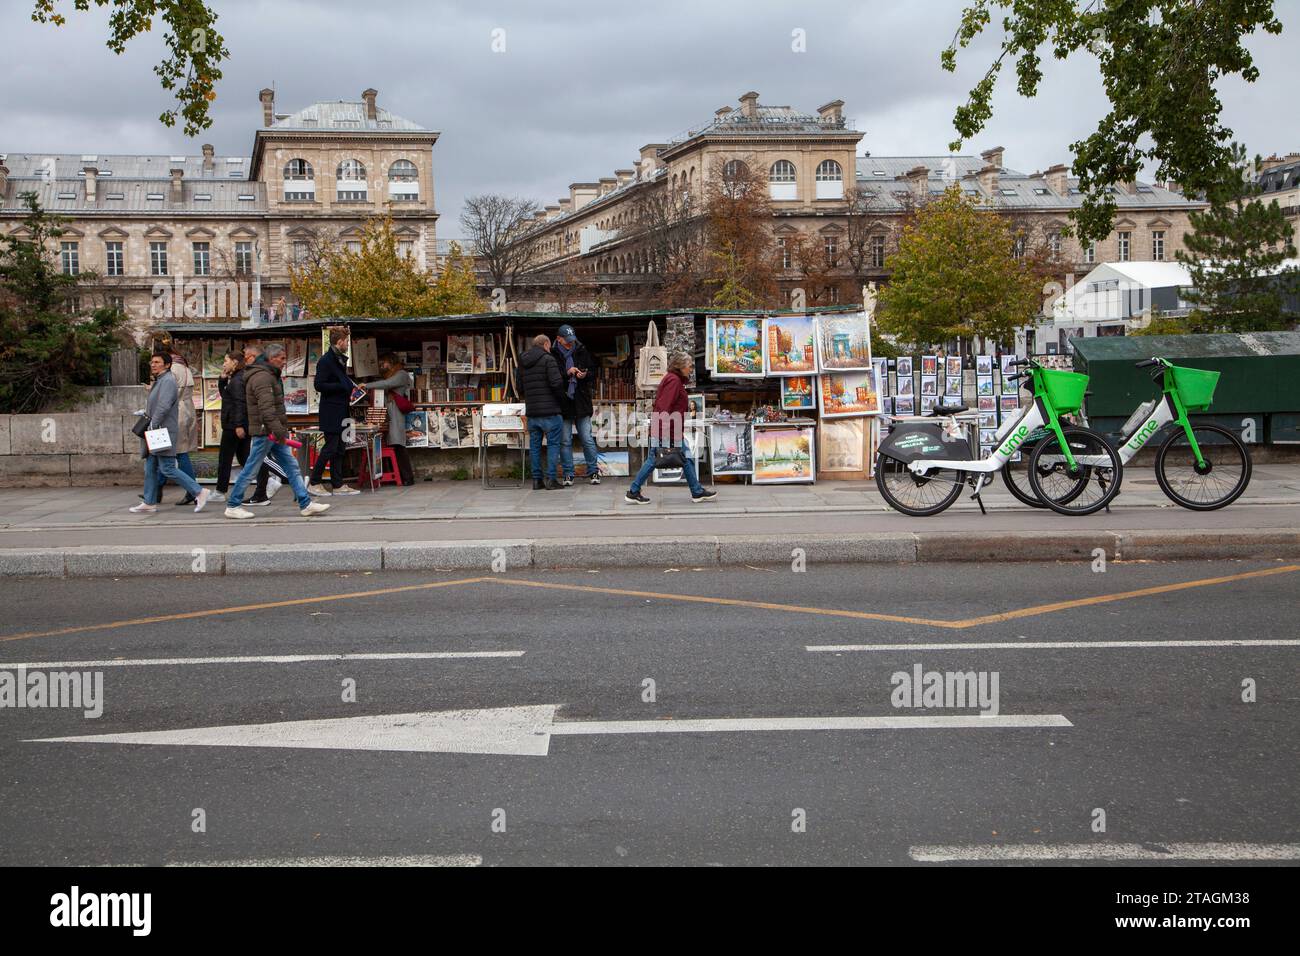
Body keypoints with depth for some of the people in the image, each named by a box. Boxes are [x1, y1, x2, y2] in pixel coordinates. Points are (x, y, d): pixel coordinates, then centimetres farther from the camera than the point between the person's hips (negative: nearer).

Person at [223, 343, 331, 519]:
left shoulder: (270, 375, 19)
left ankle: (306, 504, 6)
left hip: (274, 433, 10)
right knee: (250, 470, -1)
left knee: (292, 467, 6)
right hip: (264, 432, -10)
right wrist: (278, 431, -29)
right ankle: (232, 506, 9)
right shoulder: (261, 376, -15)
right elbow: (266, 408, -25)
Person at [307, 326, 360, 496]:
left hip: (341, 411, 9)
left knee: (339, 449, 10)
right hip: (330, 411, -9)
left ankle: (338, 485, 13)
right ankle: (314, 482, 3)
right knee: (331, 447, -7)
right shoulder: (325, 361, -13)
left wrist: (349, 389, 8)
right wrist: (343, 386, -20)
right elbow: (319, 385, -19)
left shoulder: (341, 359, 15)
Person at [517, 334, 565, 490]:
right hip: (549, 411, -6)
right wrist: (561, 396, -1)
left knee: (534, 445, 11)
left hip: (531, 411, 6)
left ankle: (536, 480, 12)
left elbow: (521, 387, 16)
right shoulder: (548, 359, -8)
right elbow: (556, 382, -18)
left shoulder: (523, 363, 13)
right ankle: (550, 479, -3)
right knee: (553, 443, 2)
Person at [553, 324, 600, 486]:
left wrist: (585, 375, -10)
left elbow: (593, 372, 11)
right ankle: (568, 475, 11)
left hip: (581, 402, 1)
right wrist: (566, 373, -18)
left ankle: (594, 472, 11)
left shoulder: (582, 351, 6)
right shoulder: (553, 354, -3)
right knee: (565, 441, 4)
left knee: (587, 439, 2)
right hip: (562, 404, -1)